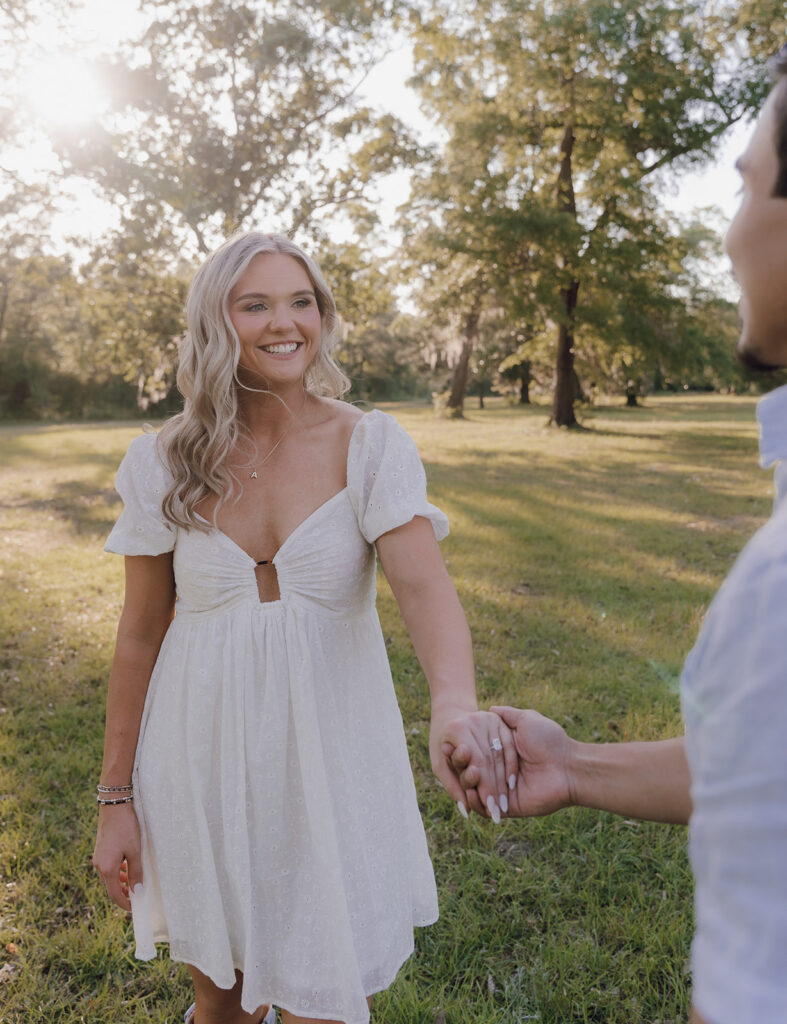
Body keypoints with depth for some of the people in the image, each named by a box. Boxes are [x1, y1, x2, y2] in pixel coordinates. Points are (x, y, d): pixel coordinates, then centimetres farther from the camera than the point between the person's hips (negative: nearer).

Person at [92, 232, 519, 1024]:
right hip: (207, 761, 2)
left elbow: (424, 586, -23)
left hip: (331, 756, -1)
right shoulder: (164, 463, -5)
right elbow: (141, 634, 0)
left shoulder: (371, 446, -10)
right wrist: (115, 797, 3)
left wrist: (454, 705, -43)